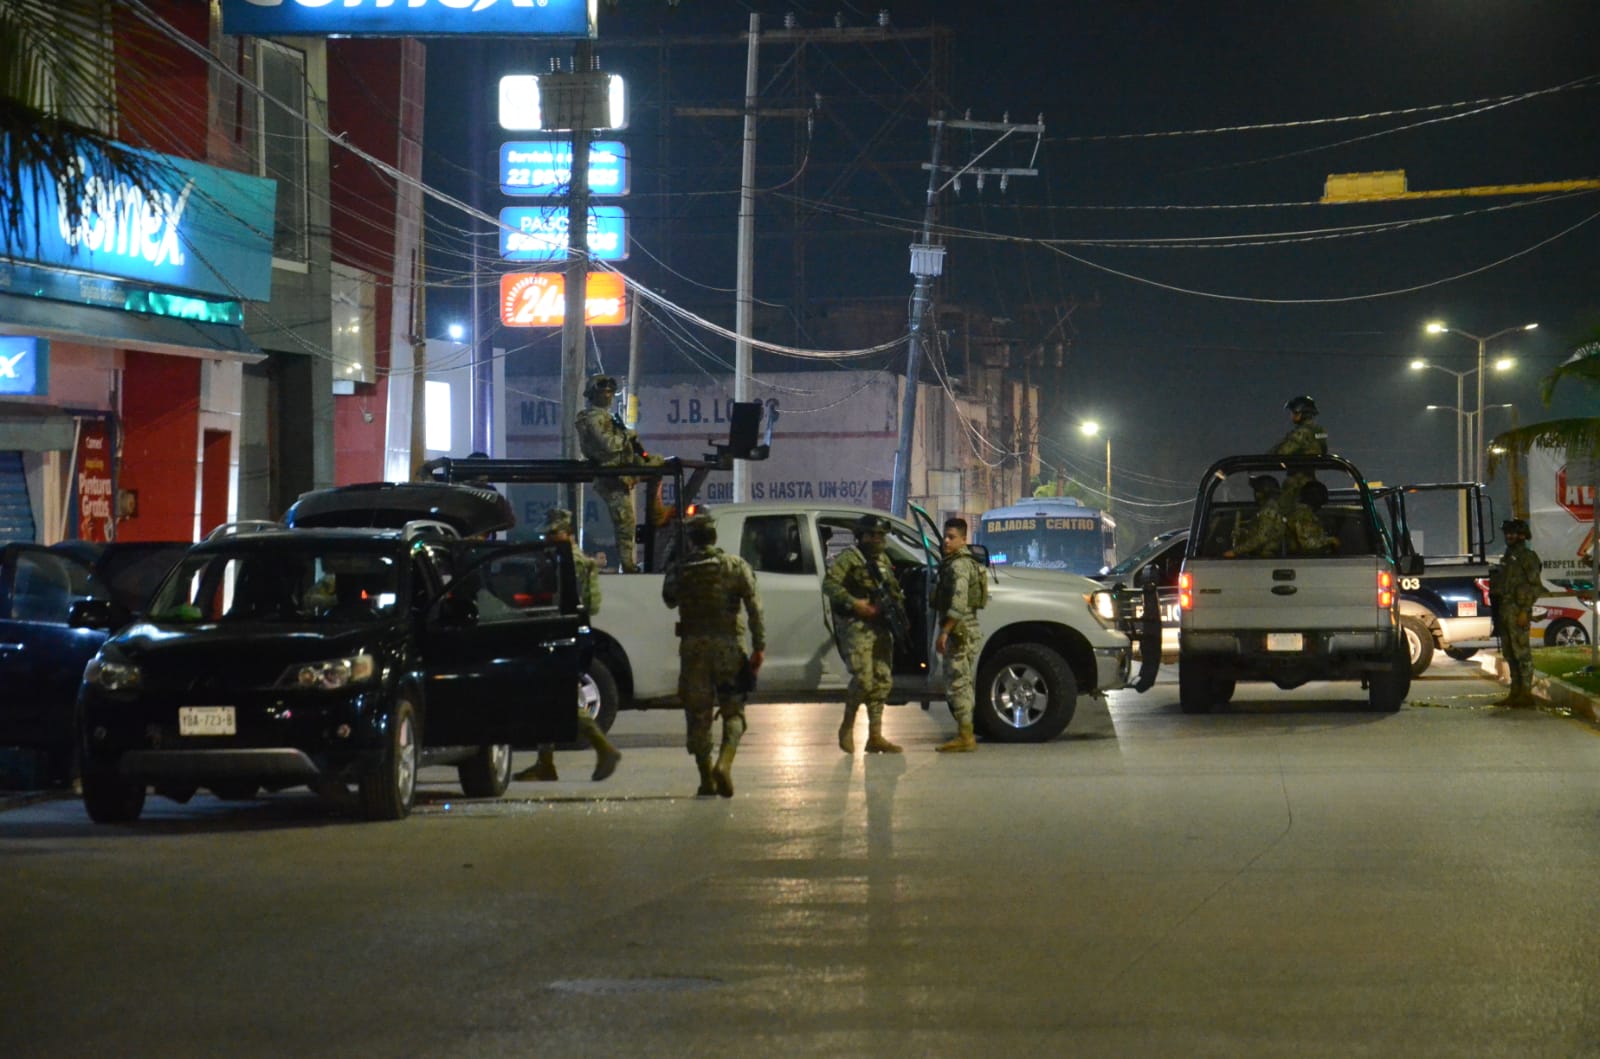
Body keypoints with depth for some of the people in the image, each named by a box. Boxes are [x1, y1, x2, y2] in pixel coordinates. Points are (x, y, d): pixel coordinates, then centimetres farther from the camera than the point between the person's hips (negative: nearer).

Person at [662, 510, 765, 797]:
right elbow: (755, 609, -5)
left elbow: (669, 600, 20)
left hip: (693, 647, 1)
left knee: (698, 713, 8)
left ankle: (706, 779, 8)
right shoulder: (736, 567, -1)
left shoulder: (678, 571, 1)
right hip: (728, 644, -1)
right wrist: (759, 646, -3)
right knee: (733, 710, 7)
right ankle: (724, 763, -17)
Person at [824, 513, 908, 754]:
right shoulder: (848, 558, -4)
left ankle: (875, 736, 8)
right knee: (863, 679, -16)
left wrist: (898, 604, 6)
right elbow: (829, 584, -14)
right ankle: (847, 728, 3)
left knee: (883, 680, 4)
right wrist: (853, 603, -22)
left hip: (881, 626, 8)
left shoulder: (883, 560, 19)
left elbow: (894, 589, 27)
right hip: (856, 626, -8)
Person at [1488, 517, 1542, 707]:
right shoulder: (1507, 558, 20)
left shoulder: (1527, 557, -7)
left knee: (1522, 652, -9)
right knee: (1509, 654, 10)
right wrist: (1498, 613, 18)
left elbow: (1535, 585, -14)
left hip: (1518, 611, -9)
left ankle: (1526, 693, -9)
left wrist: (1524, 611, -20)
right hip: (1504, 611, 9)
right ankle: (1515, 693, 15)